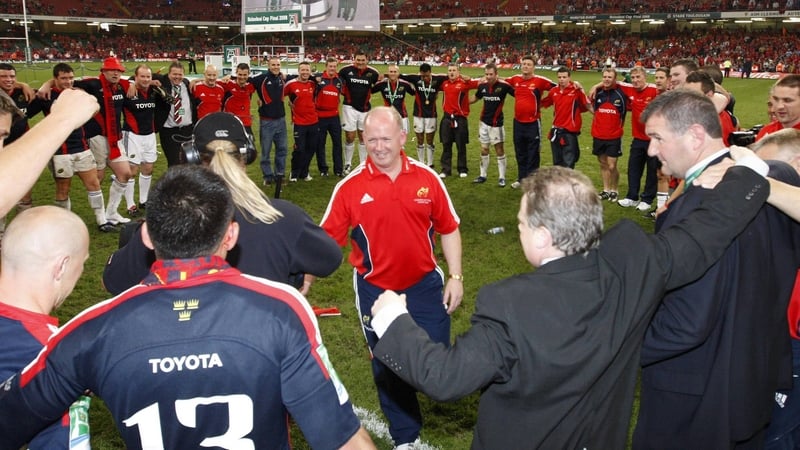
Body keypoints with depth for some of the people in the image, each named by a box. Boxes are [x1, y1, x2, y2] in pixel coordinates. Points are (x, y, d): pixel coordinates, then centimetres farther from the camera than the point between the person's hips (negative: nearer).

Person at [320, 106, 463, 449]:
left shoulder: (427, 178, -5)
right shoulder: (351, 187, -11)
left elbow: (448, 230, 3)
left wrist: (456, 277, 0)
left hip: (424, 284, 1)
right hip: (375, 290, 0)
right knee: (388, 364, 13)